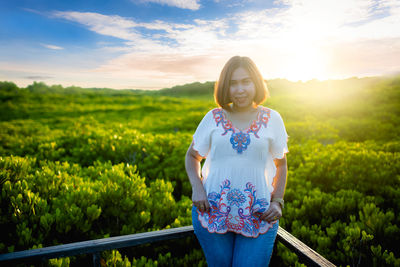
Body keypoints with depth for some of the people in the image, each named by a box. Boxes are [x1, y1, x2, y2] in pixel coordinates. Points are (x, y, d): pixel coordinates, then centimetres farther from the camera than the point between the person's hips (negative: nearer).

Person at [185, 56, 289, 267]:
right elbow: (192, 156, 11)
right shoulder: (213, 118, 1)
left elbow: (281, 164, 12)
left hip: (258, 218, 0)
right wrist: (196, 188, -7)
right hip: (213, 213, 1)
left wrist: (277, 202, -2)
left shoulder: (272, 119, 2)